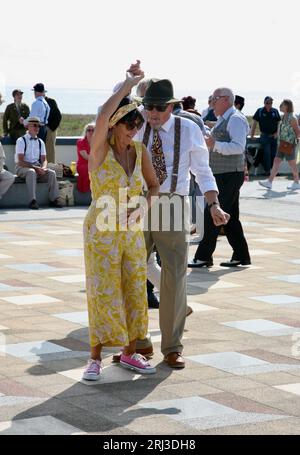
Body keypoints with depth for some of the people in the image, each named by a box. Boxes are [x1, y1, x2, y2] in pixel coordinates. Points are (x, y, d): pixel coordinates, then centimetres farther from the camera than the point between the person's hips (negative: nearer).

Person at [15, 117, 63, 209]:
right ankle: (33, 201, -40)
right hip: (22, 167, -5)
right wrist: (35, 168, -22)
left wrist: (43, 168, -13)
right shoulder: (21, 141, -5)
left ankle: (54, 199, -20)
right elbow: (21, 161, -13)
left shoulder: (40, 142, 13)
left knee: (51, 173, -20)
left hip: (37, 168, 5)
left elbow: (44, 159, 11)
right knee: (31, 172, -38)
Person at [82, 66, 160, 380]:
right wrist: (127, 86, -19)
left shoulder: (139, 151, 3)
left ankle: (129, 353, 22)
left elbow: (154, 184, 14)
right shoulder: (100, 148, -11)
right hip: (101, 232, -5)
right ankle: (95, 358, 6)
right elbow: (103, 115, -30)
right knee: (102, 294, -4)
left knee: (134, 292, 8)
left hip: (132, 232, 5)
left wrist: (146, 204, -7)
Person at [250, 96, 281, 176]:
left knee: (274, 154, 5)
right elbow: (254, 124, 0)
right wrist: (252, 136, -4)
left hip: (274, 136, 3)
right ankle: (267, 171, 1)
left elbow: (279, 123, 12)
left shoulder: (275, 111, 6)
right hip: (265, 136, -2)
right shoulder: (260, 111, -1)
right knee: (267, 154, -4)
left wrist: (277, 133, -1)